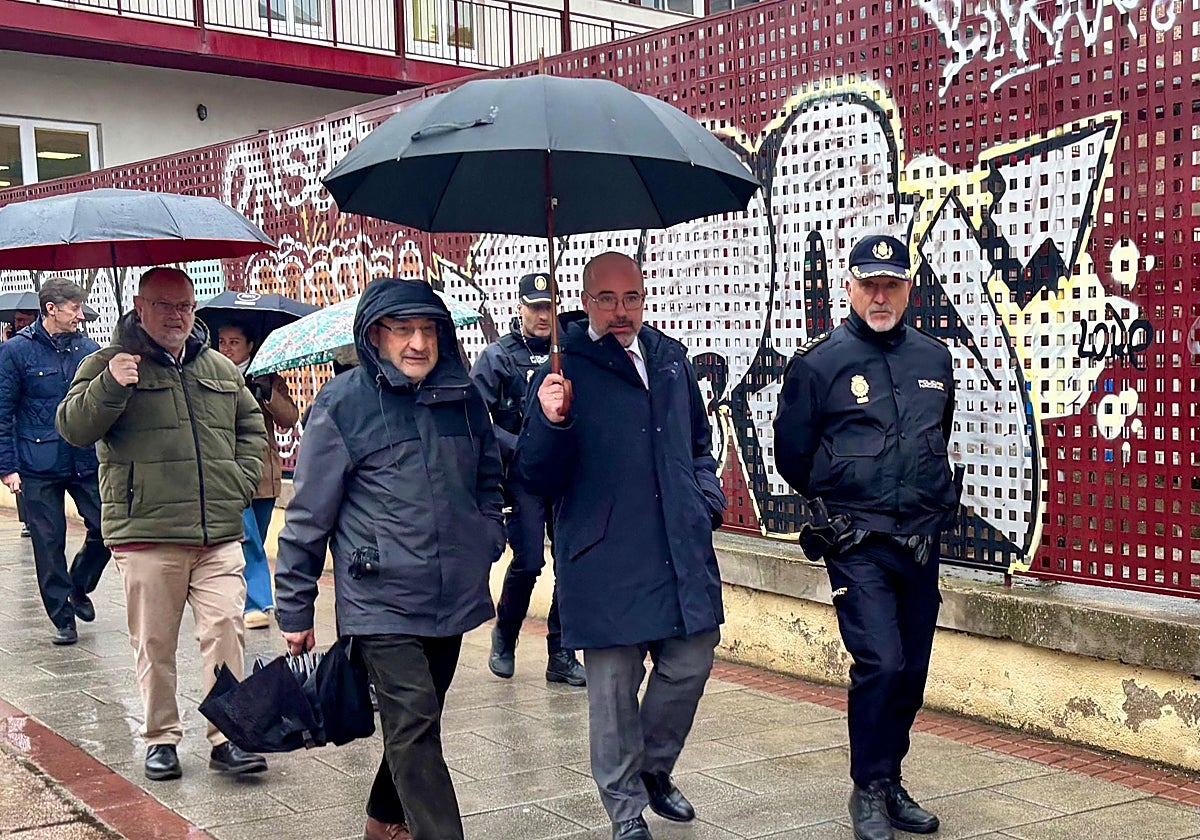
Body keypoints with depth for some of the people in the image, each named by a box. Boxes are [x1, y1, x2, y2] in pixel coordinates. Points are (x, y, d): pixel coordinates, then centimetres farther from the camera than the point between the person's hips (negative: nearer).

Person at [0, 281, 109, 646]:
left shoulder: (88, 349, 4)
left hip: (87, 462, 3)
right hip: (39, 468, -3)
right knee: (49, 544, 4)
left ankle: (78, 588, 27)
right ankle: (63, 619, 18)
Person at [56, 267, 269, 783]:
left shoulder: (222, 369, 15)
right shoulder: (109, 363, 3)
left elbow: (251, 426, 25)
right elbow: (74, 428, -6)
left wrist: (242, 481, 10)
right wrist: (109, 386, -22)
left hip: (220, 534, 3)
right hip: (146, 534, -3)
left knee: (226, 630, -5)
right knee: (154, 644, 5)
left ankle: (225, 737, 4)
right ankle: (161, 739, 20)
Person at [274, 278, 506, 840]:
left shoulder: (465, 398, 6)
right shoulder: (342, 404, -8)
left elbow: (488, 481, 22)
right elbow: (308, 514, -4)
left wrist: (488, 539, 6)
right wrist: (293, 610, -2)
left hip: (454, 598, 5)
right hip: (382, 601, -5)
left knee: (416, 722, 18)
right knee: (414, 724, -11)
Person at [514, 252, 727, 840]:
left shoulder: (672, 359, 10)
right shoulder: (563, 373, -7)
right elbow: (538, 480, -9)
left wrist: (707, 498, 10)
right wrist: (551, 422, -26)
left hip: (681, 550, 5)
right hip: (605, 561, -5)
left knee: (689, 664, 12)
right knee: (614, 687, 4)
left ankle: (655, 770, 37)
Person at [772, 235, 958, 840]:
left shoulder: (934, 358, 8)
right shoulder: (819, 362, -6)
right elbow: (792, 454, 2)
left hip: (920, 541, 5)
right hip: (857, 544, -5)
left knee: (912, 669, 10)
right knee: (880, 662, -14)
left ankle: (890, 784, 25)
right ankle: (868, 791, 4)